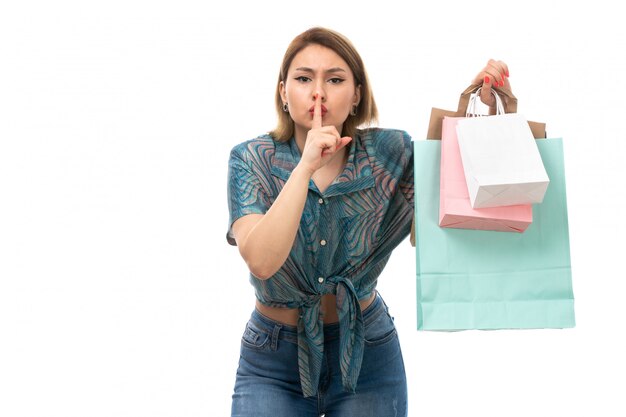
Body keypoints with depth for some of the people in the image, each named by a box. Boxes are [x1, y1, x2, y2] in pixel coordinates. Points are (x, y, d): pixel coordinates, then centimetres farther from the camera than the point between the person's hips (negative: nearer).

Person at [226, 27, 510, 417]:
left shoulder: (389, 153, -9)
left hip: (367, 357, 1)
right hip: (272, 363, -1)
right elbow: (261, 261, -27)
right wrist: (306, 167, -33)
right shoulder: (252, 160, -12)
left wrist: (488, 106, -20)